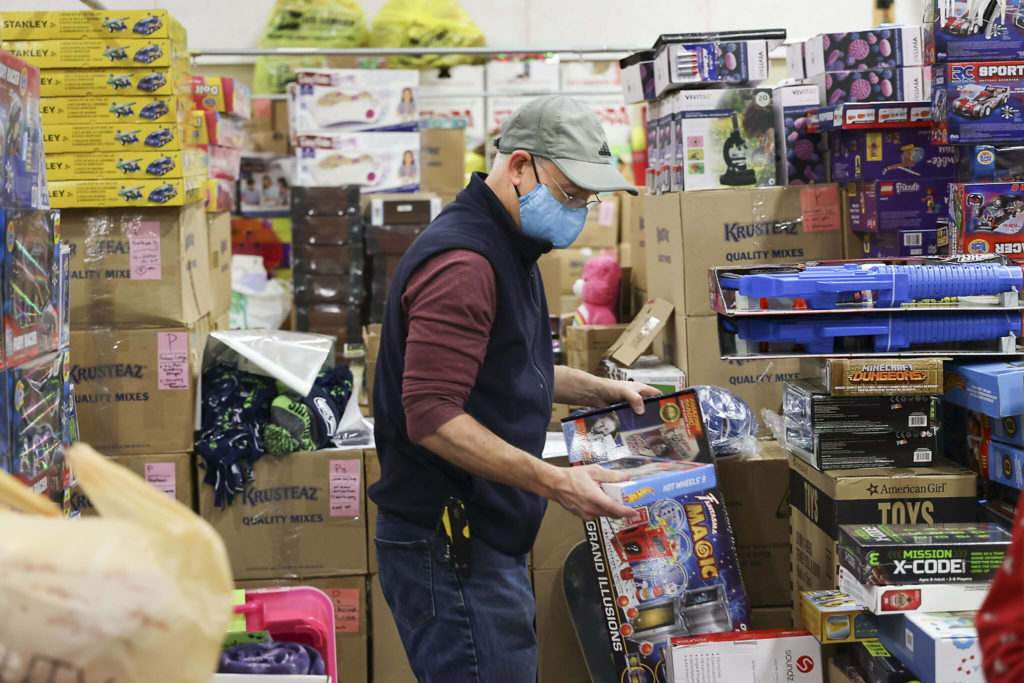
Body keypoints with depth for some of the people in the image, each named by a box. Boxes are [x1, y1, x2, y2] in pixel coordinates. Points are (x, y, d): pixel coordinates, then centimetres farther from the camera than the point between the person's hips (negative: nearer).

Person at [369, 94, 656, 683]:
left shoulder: (509, 249, 16)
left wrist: (599, 390, 20)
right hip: (449, 551, -11)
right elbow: (432, 418, -26)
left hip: (491, 543, 11)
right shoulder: (463, 263, -19)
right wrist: (557, 484, -26)